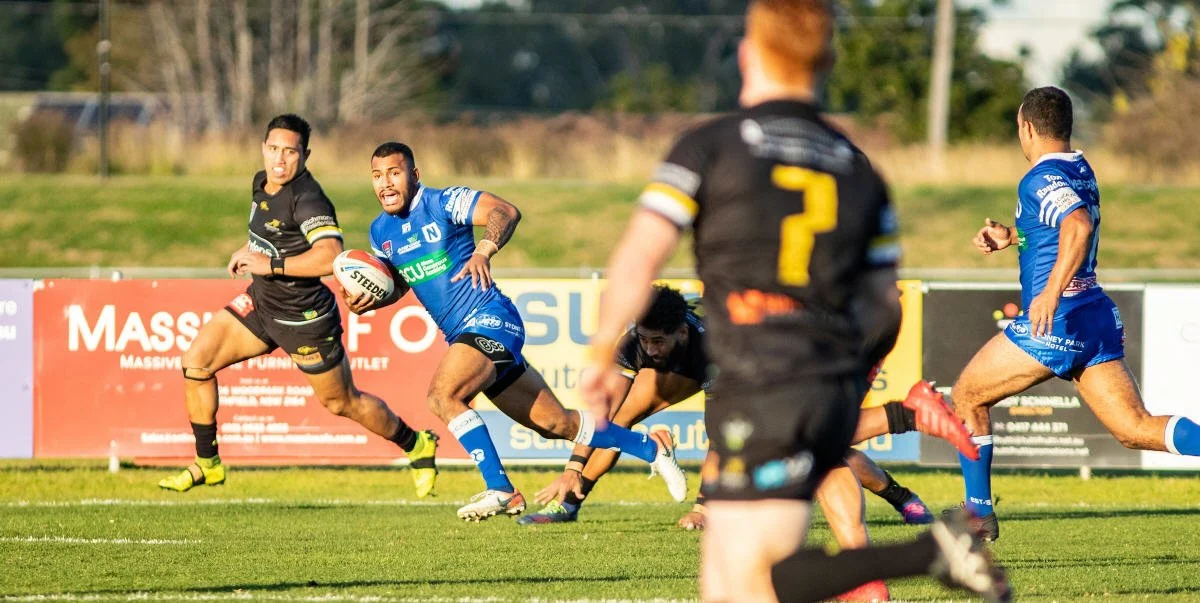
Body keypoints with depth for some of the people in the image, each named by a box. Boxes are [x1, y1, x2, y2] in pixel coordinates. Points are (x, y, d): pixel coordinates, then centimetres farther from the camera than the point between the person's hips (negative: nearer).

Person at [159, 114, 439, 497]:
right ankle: (207, 464, 8)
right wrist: (247, 251, 8)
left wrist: (271, 264, -36)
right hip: (260, 303, 8)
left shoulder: (307, 199, -26)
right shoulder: (262, 183, 1)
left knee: (342, 402, 9)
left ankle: (416, 446, 34)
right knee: (196, 361, -4)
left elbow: (331, 256, -41)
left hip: (303, 318, -8)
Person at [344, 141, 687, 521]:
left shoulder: (441, 203, -10)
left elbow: (506, 211, -23)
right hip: (461, 334, 8)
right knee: (555, 424, 10)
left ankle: (500, 491, -22)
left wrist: (484, 249, -41)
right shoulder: (381, 231, 11)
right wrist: (364, 303, 3)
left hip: (490, 319, -8)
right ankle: (652, 448, 25)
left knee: (442, 395, -28)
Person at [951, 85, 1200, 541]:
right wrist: (1011, 238, 25)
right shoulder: (1081, 170, 17)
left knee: (967, 396, 11)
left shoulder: (1041, 178, -11)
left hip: (1055, 321, -8)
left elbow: (1079, 227, -31)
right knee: (1135, 429, -1)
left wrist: (1051, 292, -37)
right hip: (1098, 321, 8)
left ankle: (979, 513, 13)